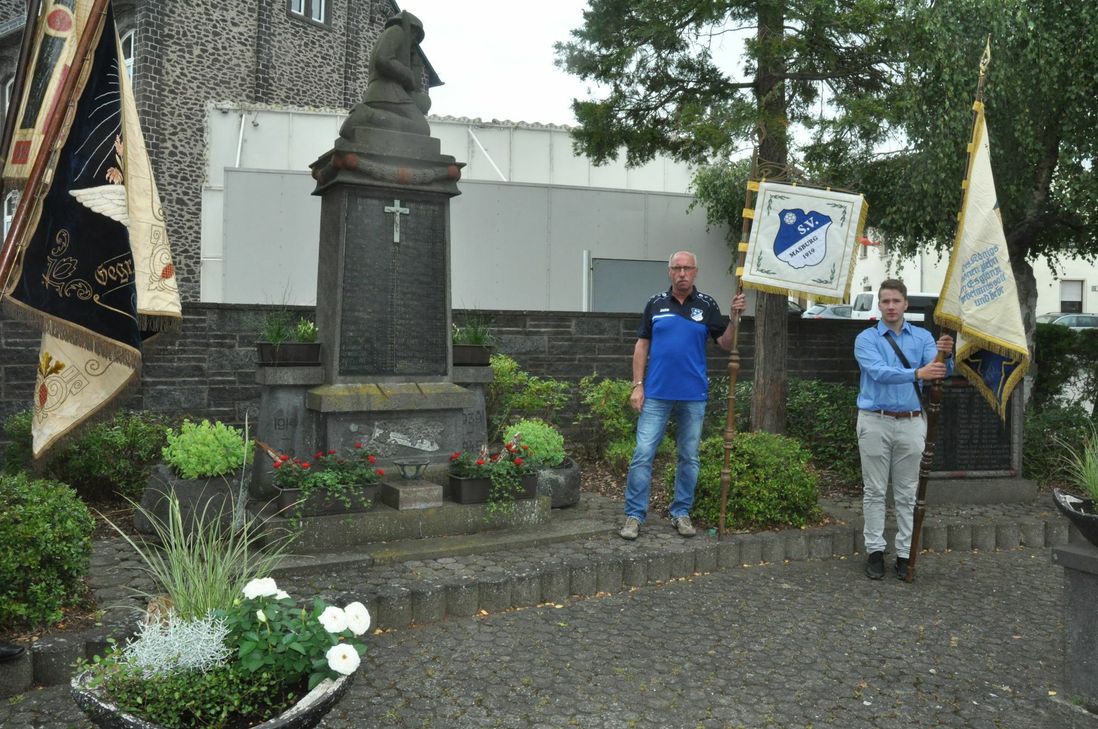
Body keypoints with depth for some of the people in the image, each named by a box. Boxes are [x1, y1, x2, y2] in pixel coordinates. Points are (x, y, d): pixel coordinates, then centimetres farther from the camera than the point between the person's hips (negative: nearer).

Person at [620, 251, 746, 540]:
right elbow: (642, 345, 5)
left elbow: (725, 344, 1)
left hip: (693, 396, 1)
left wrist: (736, 317, -14)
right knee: (642, 454, -3)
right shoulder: (655, 304, 4)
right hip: (656, 394, 0)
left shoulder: (707, 305, 3)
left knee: (689, 457, 9)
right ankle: (634, 515, 4)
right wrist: (638, 385, -2)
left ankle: (681, 513, 21)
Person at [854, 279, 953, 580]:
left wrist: (945, 355, -33)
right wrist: (917, 373, -36)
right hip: (876, 422, -2)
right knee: (875, 491, 4)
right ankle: (875, 551, 12)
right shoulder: (866, 339, -2)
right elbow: (879, 372, -20)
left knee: (907, 493, 7)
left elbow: (940, 371, -9)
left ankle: (904, 553, 15)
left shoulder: (923, 337, 6)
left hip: (911, 423, 2)